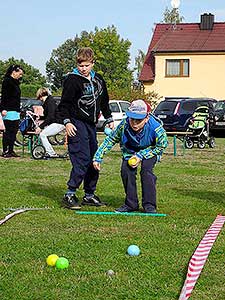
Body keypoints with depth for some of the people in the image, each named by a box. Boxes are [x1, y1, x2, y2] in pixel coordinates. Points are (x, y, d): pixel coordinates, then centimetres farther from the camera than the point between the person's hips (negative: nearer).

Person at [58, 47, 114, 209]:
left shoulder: (98, 79, 14)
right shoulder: (73, 80, -7)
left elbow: (104, 101, 25)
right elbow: (64, 104, -8)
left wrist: (109, 119, 22)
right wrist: (67, 122, -18)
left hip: (91, 124, 7)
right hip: (77, 124, -7)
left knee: (94, 159, 7)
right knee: (82, 159, -16)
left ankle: (89, 195, 16)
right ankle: (70, 195, -12)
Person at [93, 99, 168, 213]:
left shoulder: (155, 127, -35)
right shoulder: (124, 125, -30)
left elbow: (162, 145, -18)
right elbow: (110, 139, -13)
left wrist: (141, 156, -25)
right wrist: (97, 157, -17)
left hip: (150, 150, -2)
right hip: (131, 150, 3)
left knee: (146, 170, -24)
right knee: (126, 170, -17)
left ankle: (149, 205, -12)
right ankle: (131, 203, -1)